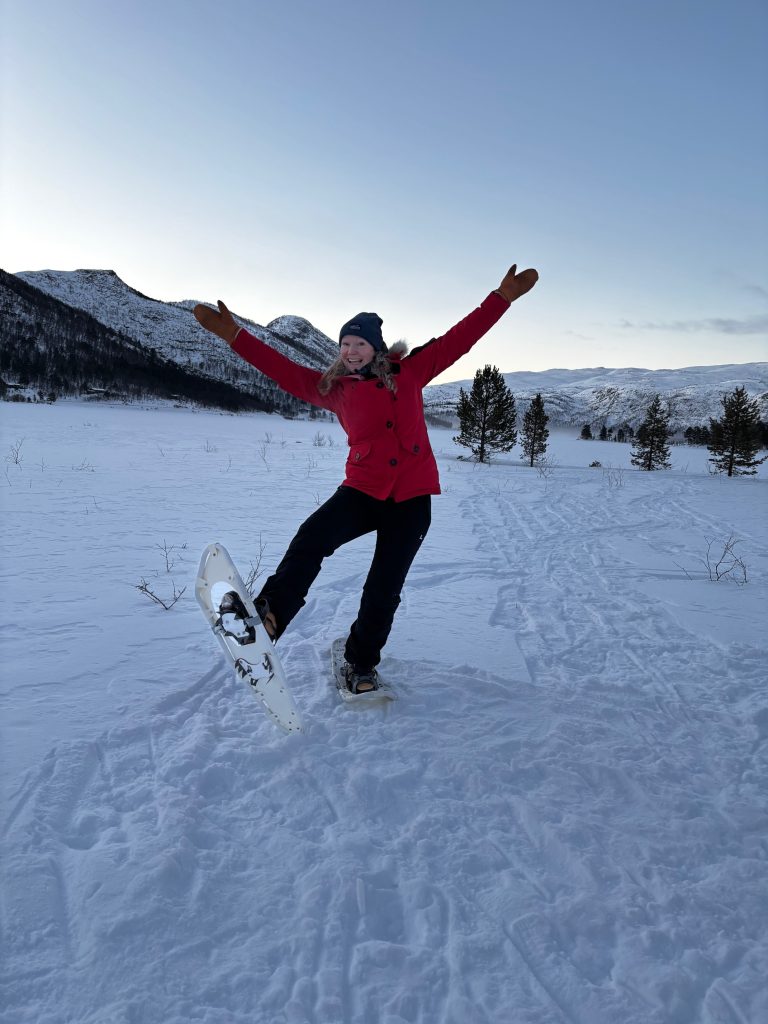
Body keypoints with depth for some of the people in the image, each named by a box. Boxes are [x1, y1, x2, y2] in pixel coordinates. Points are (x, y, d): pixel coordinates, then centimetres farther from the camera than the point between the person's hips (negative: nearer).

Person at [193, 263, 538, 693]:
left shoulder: (410, 371, 7)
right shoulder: (336, 388, 9)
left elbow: (459, 338, 6)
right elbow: (285, 370, 6)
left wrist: (503, 297, 3)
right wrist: (235, 335, 1)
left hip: (412, 497, 0)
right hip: (363, 490, 1)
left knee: (384, 590, 3)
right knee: (312, 538, -29)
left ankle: (361, 663, 21)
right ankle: (270, 616, -29)